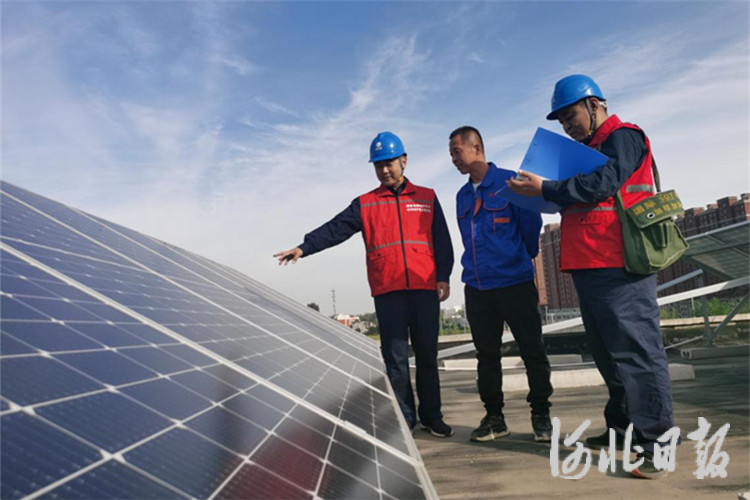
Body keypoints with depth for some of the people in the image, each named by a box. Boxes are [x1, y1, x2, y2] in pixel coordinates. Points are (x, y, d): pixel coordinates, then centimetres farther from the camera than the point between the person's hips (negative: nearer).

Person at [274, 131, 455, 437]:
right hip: (387, 291, 0)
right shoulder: (365, 204, 10)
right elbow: (335, 229, -1)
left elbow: (442, 241, 8)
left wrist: (443, 277, -2)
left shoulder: (426, 198, 11)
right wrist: (304, 247, -14)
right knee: (395, 356, 2)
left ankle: (431, 416, 20)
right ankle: (404, 418, 13)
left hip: (425, 288, 0)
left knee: (427, 354, 8)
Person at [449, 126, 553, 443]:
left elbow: (531, 225, -3)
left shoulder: (510, 182, -5)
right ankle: (494, 417, 20)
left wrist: (520, 259, 8)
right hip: (477, 288, 5)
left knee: (532, 350, 2)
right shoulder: (462, 196, 13)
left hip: (515, 283, -5)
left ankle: (540, 415, 17)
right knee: (487, 354, 9)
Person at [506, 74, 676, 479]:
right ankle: (623, 427, 23)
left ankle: (656, 441, -3)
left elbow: (600, 185, -17)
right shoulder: (588, 150, 25)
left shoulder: (623, 138, -2)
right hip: (589, 267, 9)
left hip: (619, 268, -9)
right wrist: (546, 193, 8)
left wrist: (545, 189, -12)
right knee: (608, 352, 13)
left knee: (636, 350, -9)